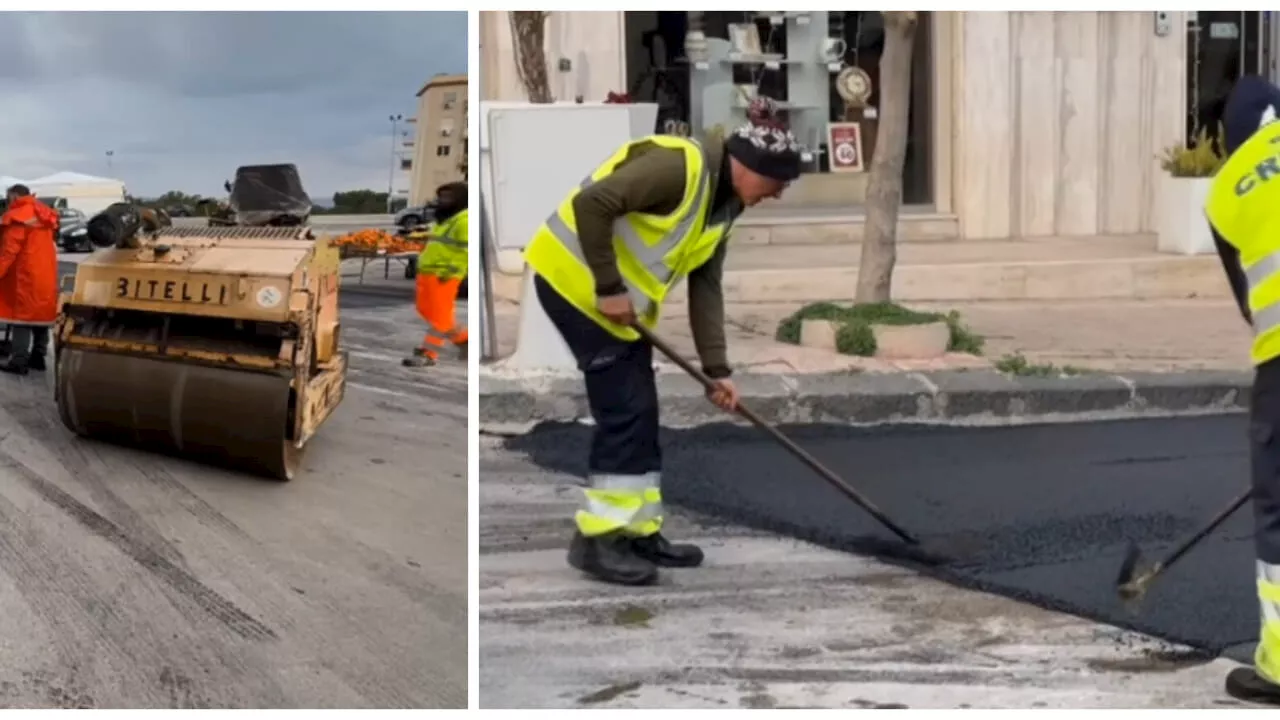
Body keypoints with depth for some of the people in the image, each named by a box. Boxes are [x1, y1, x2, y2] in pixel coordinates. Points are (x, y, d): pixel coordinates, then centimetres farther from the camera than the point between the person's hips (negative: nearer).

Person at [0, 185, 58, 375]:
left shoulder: (18, 218, -14)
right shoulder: (43, 216, 14)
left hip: (27, 277, -9)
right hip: (45, 275, 9)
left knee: (23, 316, -6)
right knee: (40, 314, 12)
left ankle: (18, 361, -6)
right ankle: (38, 356, 18)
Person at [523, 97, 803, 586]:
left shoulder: (723, 204, 7)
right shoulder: (678, 165, -22)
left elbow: (705, 286, 8)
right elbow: (591, 203, -28)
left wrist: (716, 368, 4)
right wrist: (609, 287, -22)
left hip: (623, 299, 9)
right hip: (575, 279, -9)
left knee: (641, 412, 9)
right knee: (625, 409, -9)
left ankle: (638, 531, 19)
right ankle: (596, 539, 0)